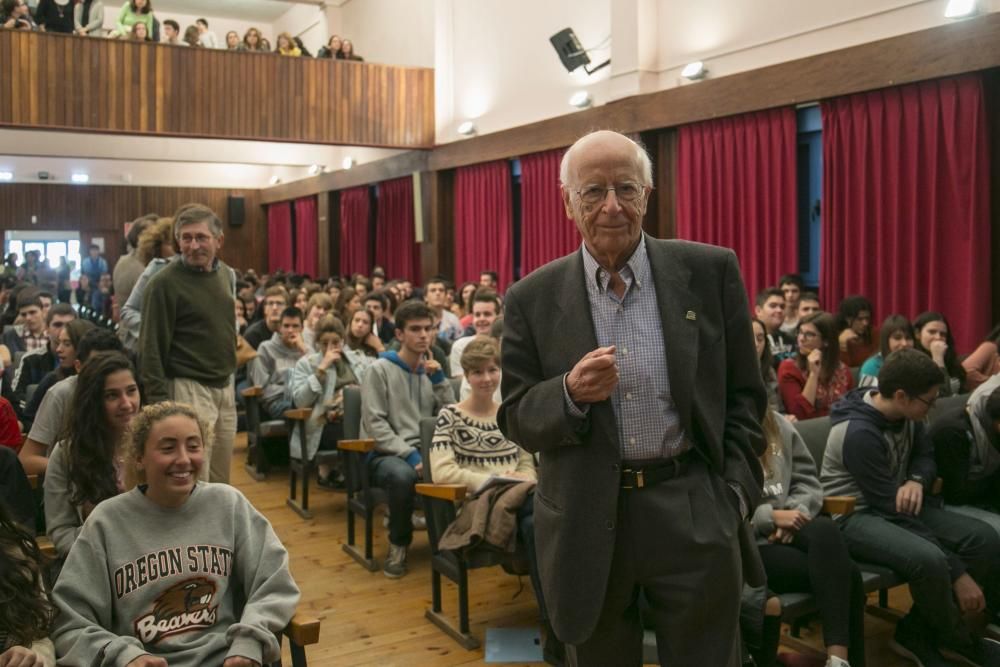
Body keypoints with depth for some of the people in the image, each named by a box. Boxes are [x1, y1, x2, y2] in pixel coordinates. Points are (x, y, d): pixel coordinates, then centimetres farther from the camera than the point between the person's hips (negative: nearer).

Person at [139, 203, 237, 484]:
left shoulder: (226, 274, 9)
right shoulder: (164, 283, -13)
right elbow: (151, 348, -14)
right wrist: (160, 402, -18)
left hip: (225, 388, 7)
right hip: (188, 389, -7)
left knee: (221, 482, 15)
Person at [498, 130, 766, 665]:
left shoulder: (710, 272, -1)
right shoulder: (532, 298, -1)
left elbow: (743, 395, 5)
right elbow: (516, 420, 1)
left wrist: (735, 492, -2)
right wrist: (570, 393, -19)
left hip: (695, 514, 0)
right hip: (587, 525, 1)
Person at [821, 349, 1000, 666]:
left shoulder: (907, 414, -2)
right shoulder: (859, 433, -26)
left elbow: (926, 457, 13)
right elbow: (893, 509, -26)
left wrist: (917, 480, -16)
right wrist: (958, 573, -24)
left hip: (895, 503, 9)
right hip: (854, 515, -9)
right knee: (929, 559, -34)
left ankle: (916, 633, -3)